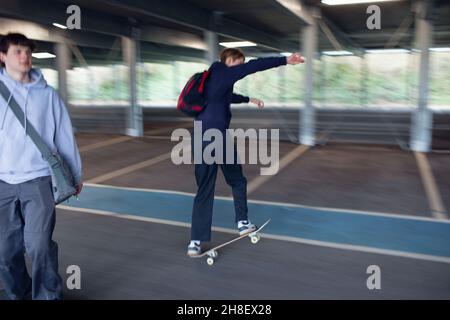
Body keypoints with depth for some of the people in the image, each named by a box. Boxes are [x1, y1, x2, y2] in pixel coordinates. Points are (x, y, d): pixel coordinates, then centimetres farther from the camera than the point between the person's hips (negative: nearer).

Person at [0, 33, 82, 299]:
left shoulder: (47, 94, 3)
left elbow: (65, 135, 7)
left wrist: (76, 173, 12)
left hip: (38, 179, -2)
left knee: (39, 244, -10)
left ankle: (49, 295, 9)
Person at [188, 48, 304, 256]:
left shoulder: (212, 78, 22)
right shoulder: (224, 73, -2)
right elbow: (254, 66, -14)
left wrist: (249, 99, 54)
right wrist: (284, 60, -12)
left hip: (200, 137, 8)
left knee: (204, 190, 8)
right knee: (237, 181, 16)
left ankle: (195, 242, 6)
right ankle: (242, 223, 27)